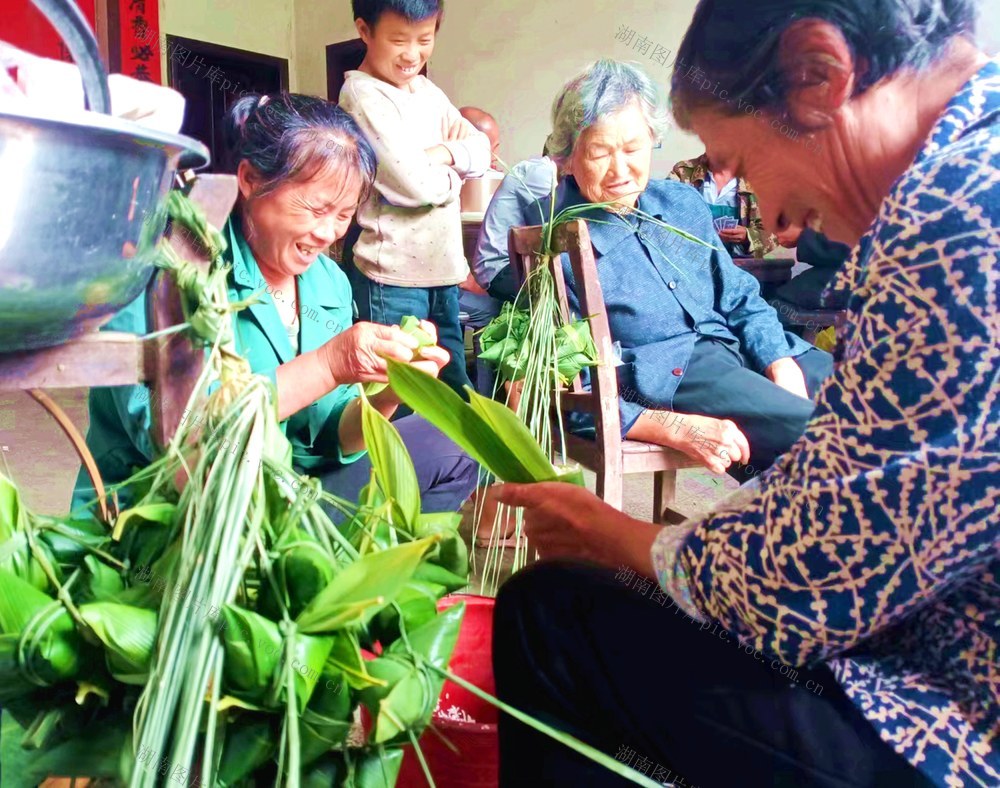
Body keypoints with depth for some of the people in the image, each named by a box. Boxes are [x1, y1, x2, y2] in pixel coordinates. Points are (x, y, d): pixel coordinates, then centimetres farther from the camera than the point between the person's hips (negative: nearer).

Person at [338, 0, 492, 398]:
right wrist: (454, 173, -1)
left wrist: (442, 153, -10)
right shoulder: (364, 95, -12)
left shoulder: (427, 89, 13)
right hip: (393, 279, -8)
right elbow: (414, 184, -21)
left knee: (456, 393, 16)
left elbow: (481, 149, 9)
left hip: (443, 271, 8)